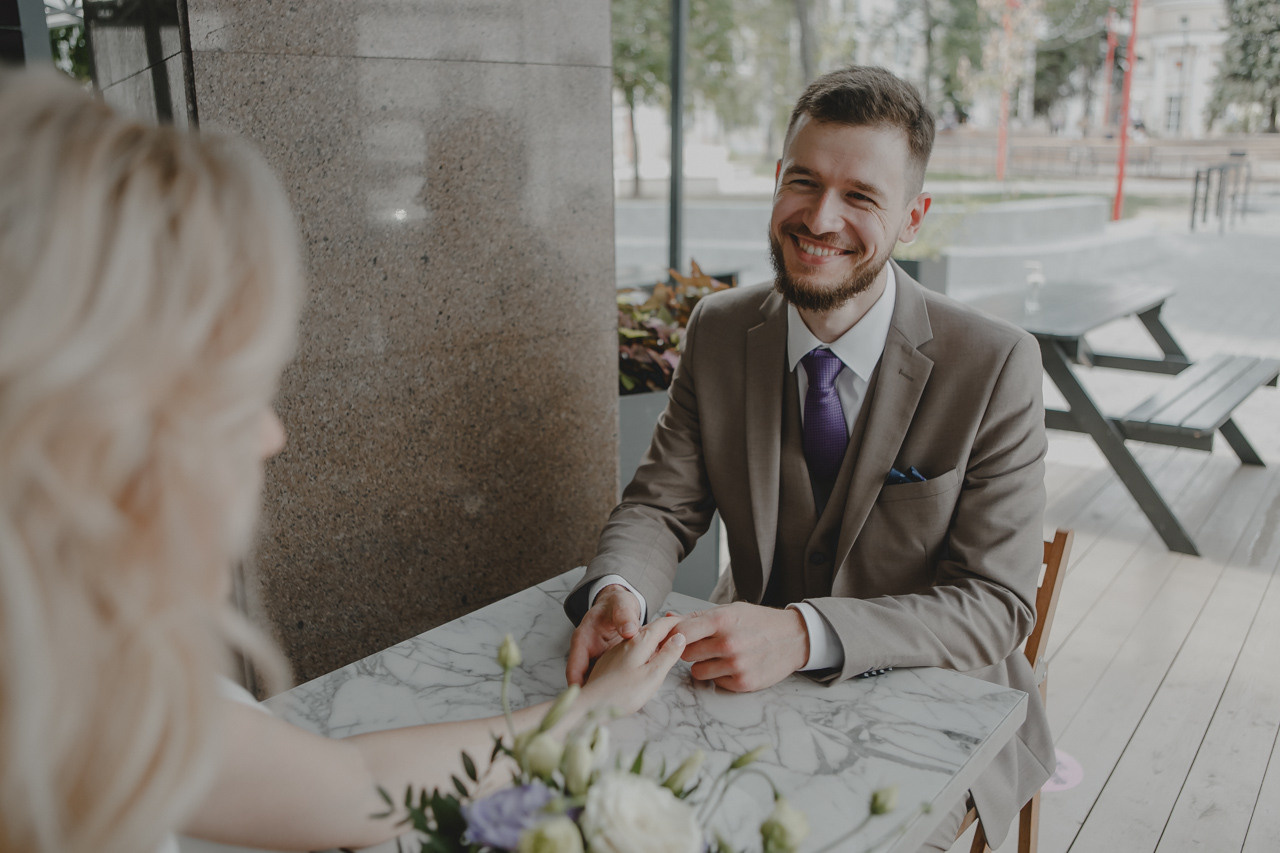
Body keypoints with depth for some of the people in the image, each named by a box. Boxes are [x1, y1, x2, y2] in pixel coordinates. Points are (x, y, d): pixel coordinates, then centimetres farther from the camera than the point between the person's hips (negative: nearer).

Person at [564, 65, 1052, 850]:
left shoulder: (996, 366, -15)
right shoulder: (718, 331, -3)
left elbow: (996, 605, -17)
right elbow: (661, 505, -1)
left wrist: (804, 634, -33)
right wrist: (619, 592, -26)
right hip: (752, 682, 3)